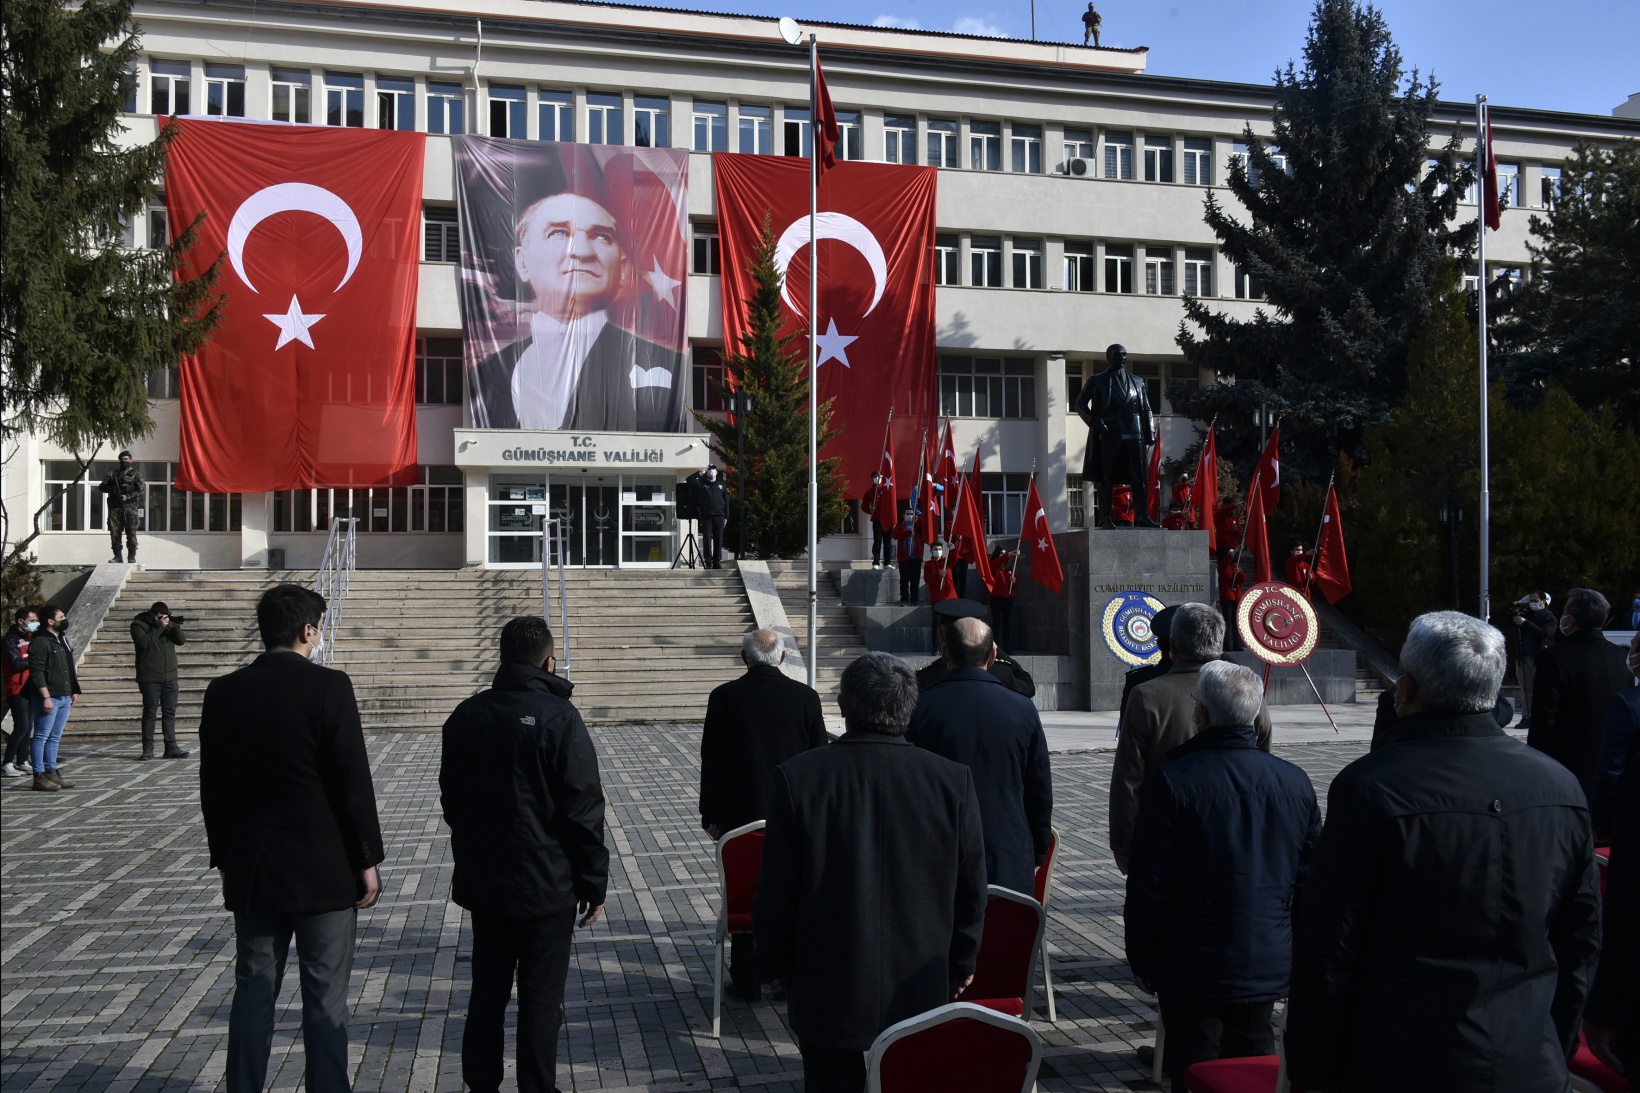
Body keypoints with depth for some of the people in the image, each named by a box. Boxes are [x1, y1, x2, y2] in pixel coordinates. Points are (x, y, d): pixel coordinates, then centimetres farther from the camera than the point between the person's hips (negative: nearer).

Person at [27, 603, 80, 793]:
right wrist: (46, 697, -21)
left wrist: (74, 690, 20)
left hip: (64, 697, 9)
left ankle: (51, 772, 19)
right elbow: (37, 672, -17)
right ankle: (39, 776, -1)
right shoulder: (39, 642, -12)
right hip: (48, 698, -9)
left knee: (54, 737, 13)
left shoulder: (62, 640, 17)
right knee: (41, 737, -3)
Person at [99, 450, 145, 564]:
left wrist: (127, 497, -13)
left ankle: (132, 558, -3)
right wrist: (112, 489, -6)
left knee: (131, 533, -6)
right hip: (115, 507, 3)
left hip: (130, 507, -3)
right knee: (114, 533, 1)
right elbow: (101, 488, 14)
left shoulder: (136, 474, 8)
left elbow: (142, 490, -2)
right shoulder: (113, 474, 16)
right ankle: (117, 556, 8)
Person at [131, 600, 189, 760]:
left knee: (170, 712, 5)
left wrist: (176, 628, -13)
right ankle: (147, 749, 3)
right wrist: (159, 627, -19)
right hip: (150, 678, -5)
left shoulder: (168, 623, 11)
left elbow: (181, 641, 4)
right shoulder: (138, 624, -3)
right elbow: (143, 642, -19)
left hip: (170, 677, 5)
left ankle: (171, 747, 9)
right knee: (149, 712, -1)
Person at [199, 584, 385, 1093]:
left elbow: (212, 788, 7)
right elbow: (353, 781, -13)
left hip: (252, 869, 5)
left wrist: (225, 857, 18)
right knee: (325, 998, 4)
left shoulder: (223, 692, 2)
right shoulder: (329, 686, -13)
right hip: (324, 869, -5)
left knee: (252, 993, 14)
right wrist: (367, 860, -5)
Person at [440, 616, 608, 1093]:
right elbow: (584, 809, -13)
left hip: (482, 883, 5)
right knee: (541, 999, 4)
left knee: (486, 994, 16)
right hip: (547, 887, -5)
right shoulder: (558, 717, -14)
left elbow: (450, 799, 14)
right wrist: (594, 883, -5)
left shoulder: (466, 716, 4)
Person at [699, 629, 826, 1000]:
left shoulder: (724, 698, -7)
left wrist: (711, 815, 5)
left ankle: (745, 980, 16)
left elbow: (711, 762, -3)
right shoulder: (806, 697, -4)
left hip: (740, 816, -1)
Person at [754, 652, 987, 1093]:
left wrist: (774, 966, 6)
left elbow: (776, 889, -8)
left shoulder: (797, 777, -14)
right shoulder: (953, 781, -10)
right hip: (920, 990, 2)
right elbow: (971, 890, -1)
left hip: (827, 992, -1)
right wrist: (960, 964, 14)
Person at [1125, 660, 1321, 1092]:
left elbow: (1148, 884, -13)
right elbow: (1308, 878, 7)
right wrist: (1295, 955, 18)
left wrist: (1141, 960, -1)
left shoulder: (1173, 782, -16)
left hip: (1193, 967, -4)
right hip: (1267, 967, 5)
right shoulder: (1296, 782, -1)